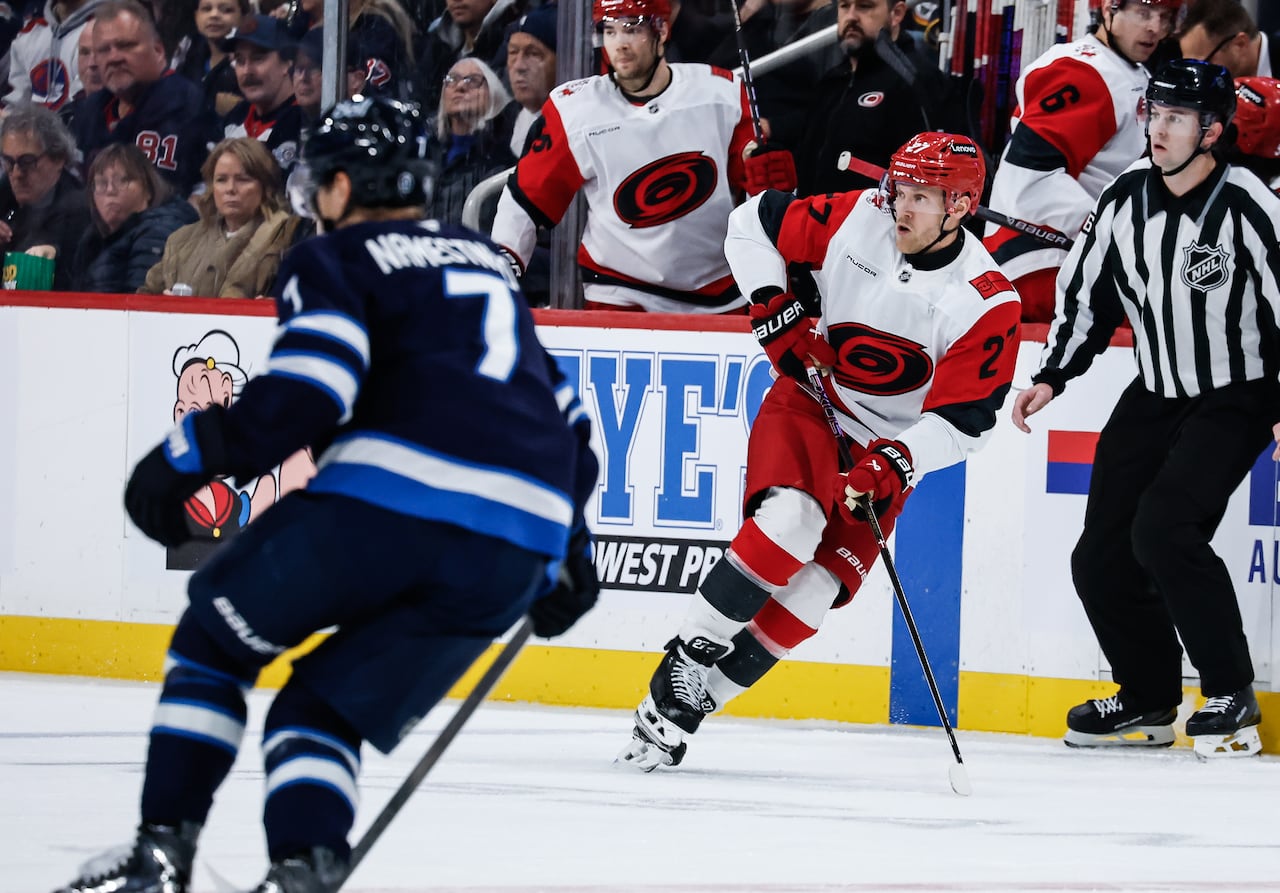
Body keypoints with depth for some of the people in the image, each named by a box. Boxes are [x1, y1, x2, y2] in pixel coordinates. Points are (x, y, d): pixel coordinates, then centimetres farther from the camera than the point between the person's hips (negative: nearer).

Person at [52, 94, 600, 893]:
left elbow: (305, 393, -10)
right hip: (516, 546, 6)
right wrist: (570, 544, 44)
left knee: (214, 639, 19)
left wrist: (187, 457, -2)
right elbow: (562, 412, 34)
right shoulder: (488, 263, 29)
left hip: (384, 498, -5)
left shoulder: (336, 261, 8)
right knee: (325, 713, 16)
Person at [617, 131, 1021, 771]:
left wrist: (895, 463, -29)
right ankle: (688, 655, -20)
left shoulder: (987, 304, -16)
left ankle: (689, 703, -7)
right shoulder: (857, 220, -11)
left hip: (881, 454, 0)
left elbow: (961, 422, -16)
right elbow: (753, 224, 1)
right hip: (808, 404, 0)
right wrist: (774, 309, -9)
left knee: (820, 586, -14)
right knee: (790, 520, -29)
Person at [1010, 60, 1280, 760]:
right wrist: (1052, 377, 4)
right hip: (1154, 398, 7)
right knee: (1102, 559, 2)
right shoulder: (1126, 200, -1)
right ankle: (1149, 702, 22)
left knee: (1162, 529, -25)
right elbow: (1087, 293, 11)